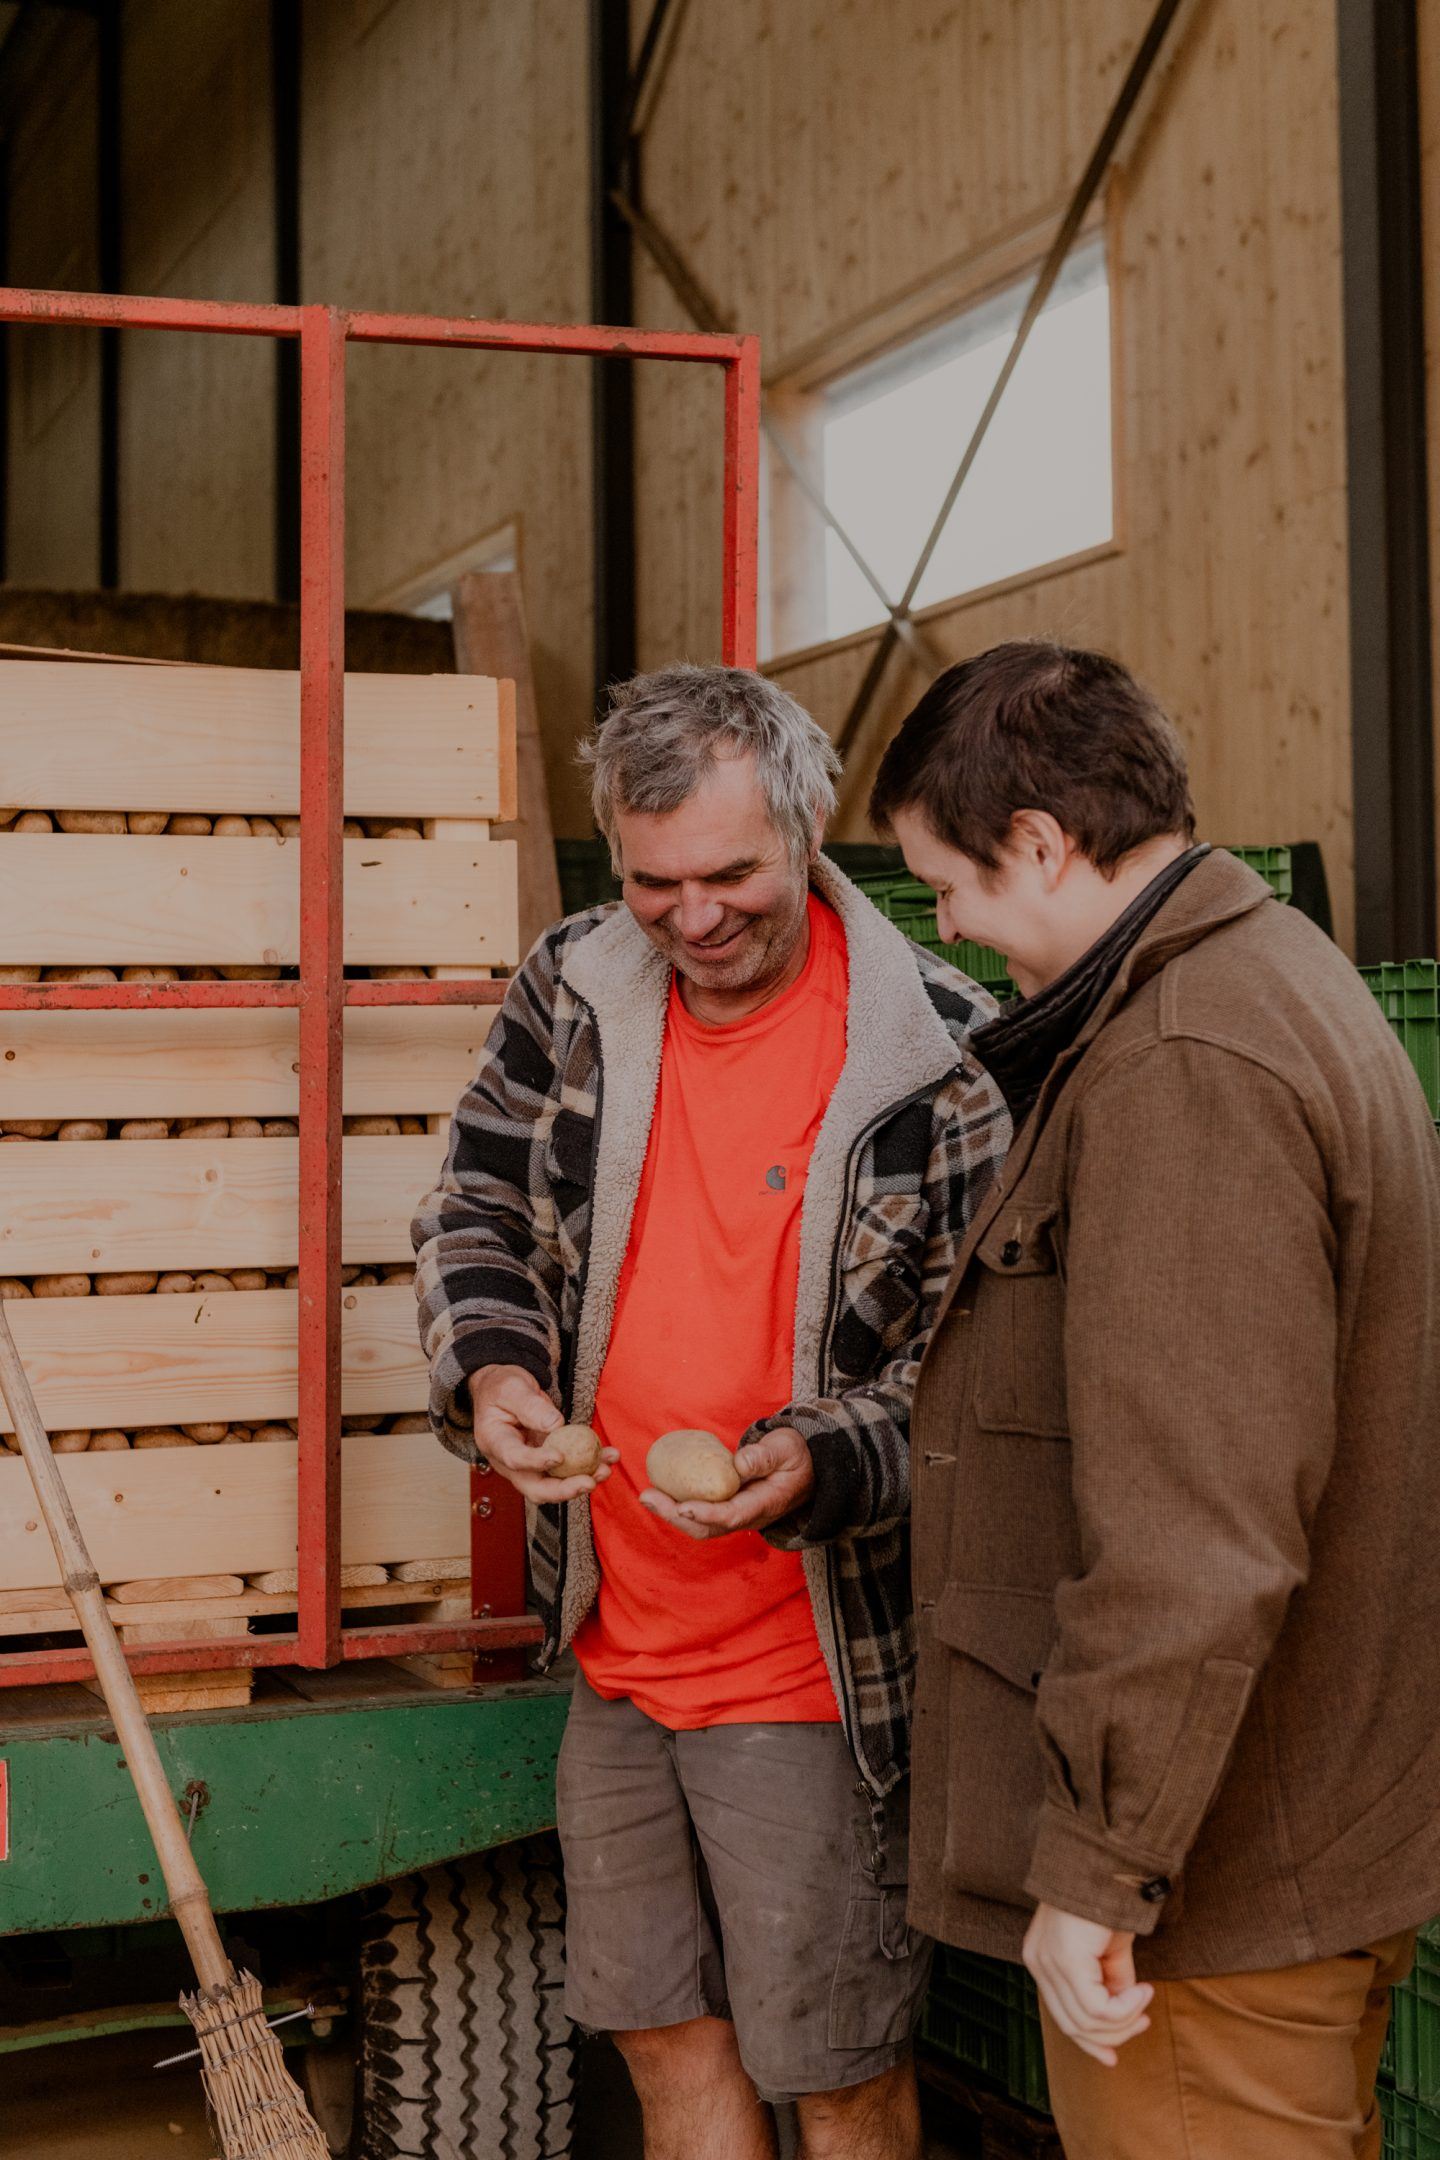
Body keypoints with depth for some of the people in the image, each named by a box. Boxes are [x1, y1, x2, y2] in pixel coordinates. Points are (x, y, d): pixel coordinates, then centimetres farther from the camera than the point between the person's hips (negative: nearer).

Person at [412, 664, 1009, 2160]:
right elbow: (478, 1213, 9)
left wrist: (824, 1465, -28)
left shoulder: (941, 1052, -15)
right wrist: (491, 1370, -11)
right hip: (615, 1640, 5)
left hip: (816, 1662, -5)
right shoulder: (574, 991, -2)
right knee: (660, 2030, 20)